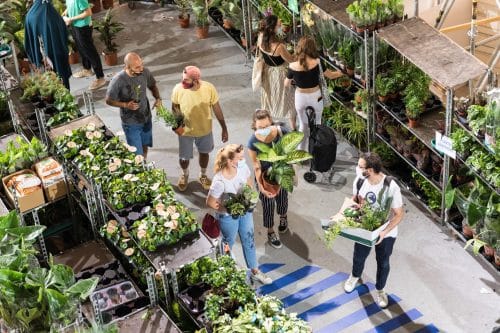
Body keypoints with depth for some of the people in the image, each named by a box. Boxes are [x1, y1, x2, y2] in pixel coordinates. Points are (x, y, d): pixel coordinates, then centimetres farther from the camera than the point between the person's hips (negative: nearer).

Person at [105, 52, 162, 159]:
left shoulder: (145, 72, -14)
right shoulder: (118, 80, -27)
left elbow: (152, 86, 6)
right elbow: (109, 100, -14)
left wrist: (158, 98, -13)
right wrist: (126, 105, -27)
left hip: (146, 118, 5)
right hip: (131, 123, -5)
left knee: (145, 148, 24)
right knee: (137, 155, 0)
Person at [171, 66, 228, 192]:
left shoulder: (209, 88, -25)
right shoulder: (178, 89, -25)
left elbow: (217, 109, -10)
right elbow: (175, 107, -5)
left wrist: (224, 128, -4)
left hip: (205, 129, 1)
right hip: (185, 131, -1)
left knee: (204, 153, 24)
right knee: (184, 157, 16)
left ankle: (203, 175, 53)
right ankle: (185, 174, 50)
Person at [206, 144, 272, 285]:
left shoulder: (242, 167, -20)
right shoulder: (219, 181, -37)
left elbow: (249, 183, 2)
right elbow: (210, 203, -23)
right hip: (228, 217, -5)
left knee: (249, 240, 22)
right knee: (229, 242, 21)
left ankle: (254, 271, 43)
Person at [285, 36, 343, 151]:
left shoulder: (293, 66, -17)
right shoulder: (317, 63, -19)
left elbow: (286, 84, -2)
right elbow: (331, 76, -4)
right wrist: (341, 73, 15)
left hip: (300, 97, 1)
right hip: (315, 97, -1)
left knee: (303, 125, 21)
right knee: (316, 125, 18)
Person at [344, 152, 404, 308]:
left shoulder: (391, 187, -34)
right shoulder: (359, 180, -19)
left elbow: (399, 214, -24)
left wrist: (384, 232, -34)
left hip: (385, 232, -4)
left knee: (383, 263, 19)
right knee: (359, 256, 26)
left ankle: (380, 289, 47)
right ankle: (355, 275, 60)